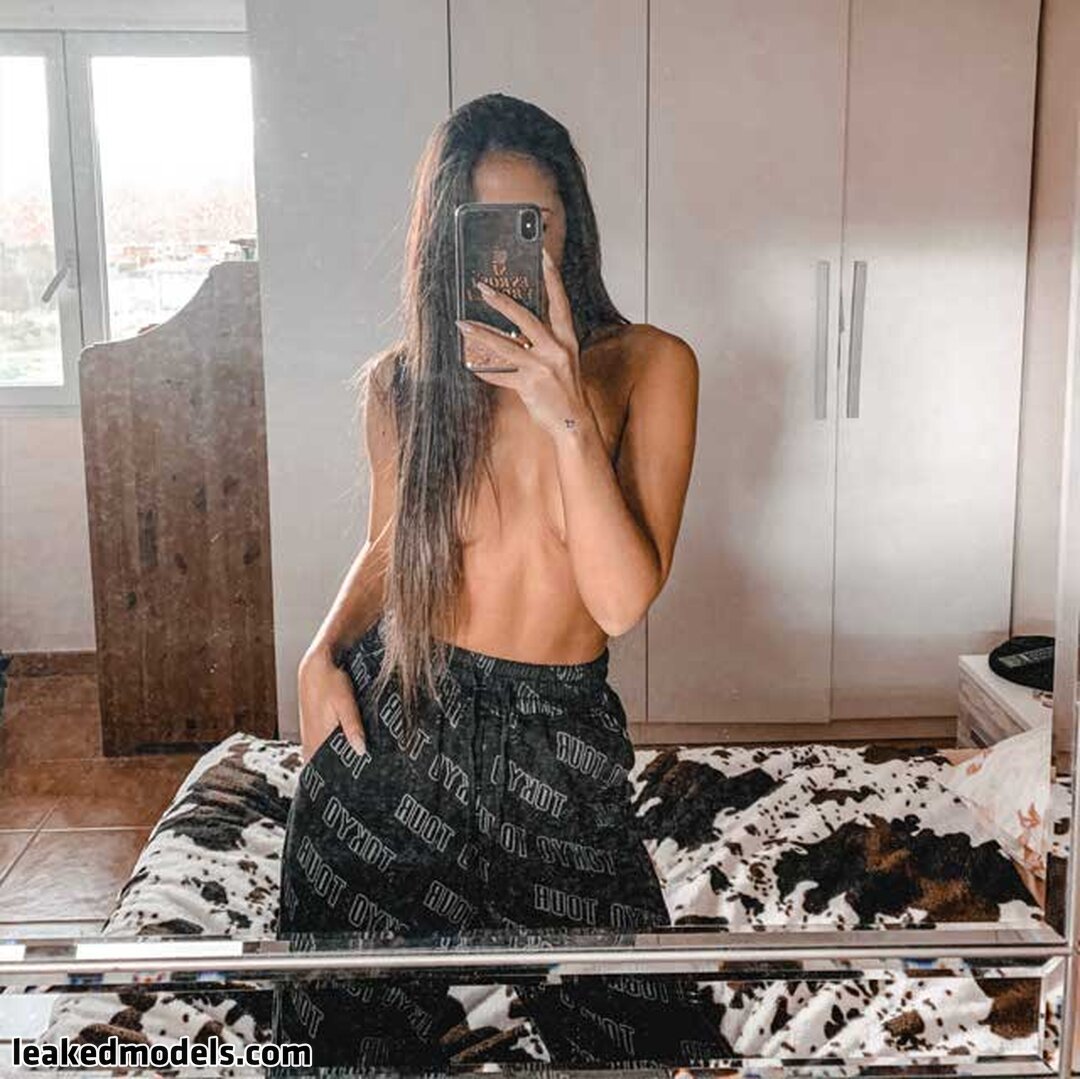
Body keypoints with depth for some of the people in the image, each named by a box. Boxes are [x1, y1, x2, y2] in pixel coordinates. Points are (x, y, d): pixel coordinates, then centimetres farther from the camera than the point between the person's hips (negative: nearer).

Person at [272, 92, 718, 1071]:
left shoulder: (647, 367, -10)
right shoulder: (400, 381, -4)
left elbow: (623, 601, -19)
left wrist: (568, 417, -29)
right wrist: (325, 651, -4)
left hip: (559, 731, -1)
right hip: (395, 715, 1)